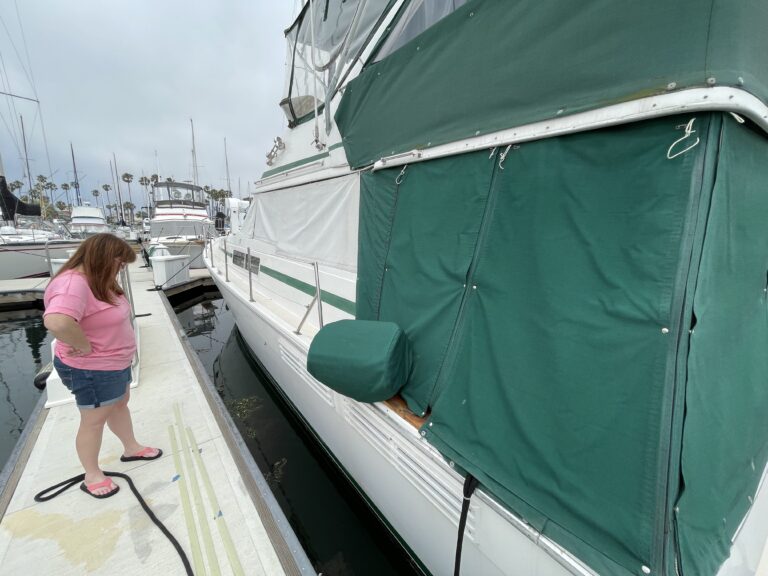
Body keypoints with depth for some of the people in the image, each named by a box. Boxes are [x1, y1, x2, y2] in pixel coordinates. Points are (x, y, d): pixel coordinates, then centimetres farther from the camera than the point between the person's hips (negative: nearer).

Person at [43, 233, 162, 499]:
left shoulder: (98, 280, 3)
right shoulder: (73, 284, -29)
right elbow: (57, 322, -46)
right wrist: (85, 346, -30)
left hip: (116, 362, 10)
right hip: (92, 370, -9)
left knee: (120, 405, 24)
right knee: (94, 421, 9)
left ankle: (131, 448, 45)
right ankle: (92, 476, 30)